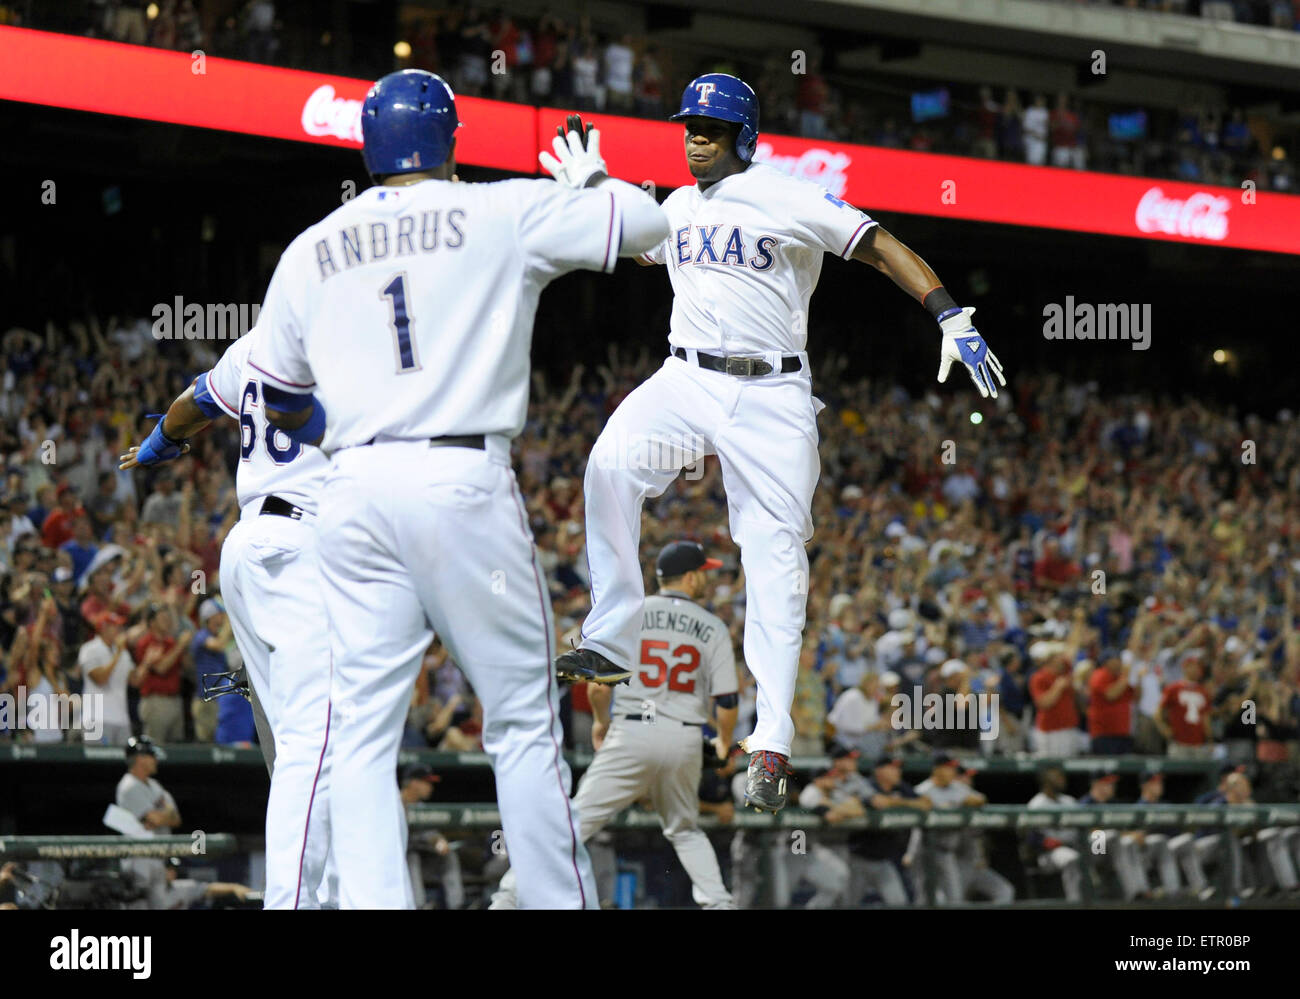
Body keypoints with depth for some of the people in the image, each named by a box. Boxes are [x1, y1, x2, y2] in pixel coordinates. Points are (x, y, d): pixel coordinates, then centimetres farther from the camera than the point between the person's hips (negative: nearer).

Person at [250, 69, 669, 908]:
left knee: (362, 731, 2)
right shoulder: (503, 215, 3)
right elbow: (646, 222, 7)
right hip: (465, 483, -3)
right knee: (523, 721, 3)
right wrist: (590, 181, 28)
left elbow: (281, 404, 22)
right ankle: (561, 901, 3)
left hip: (355, 491, 3)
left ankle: (371, 902, -10)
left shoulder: (310, 251, 14)